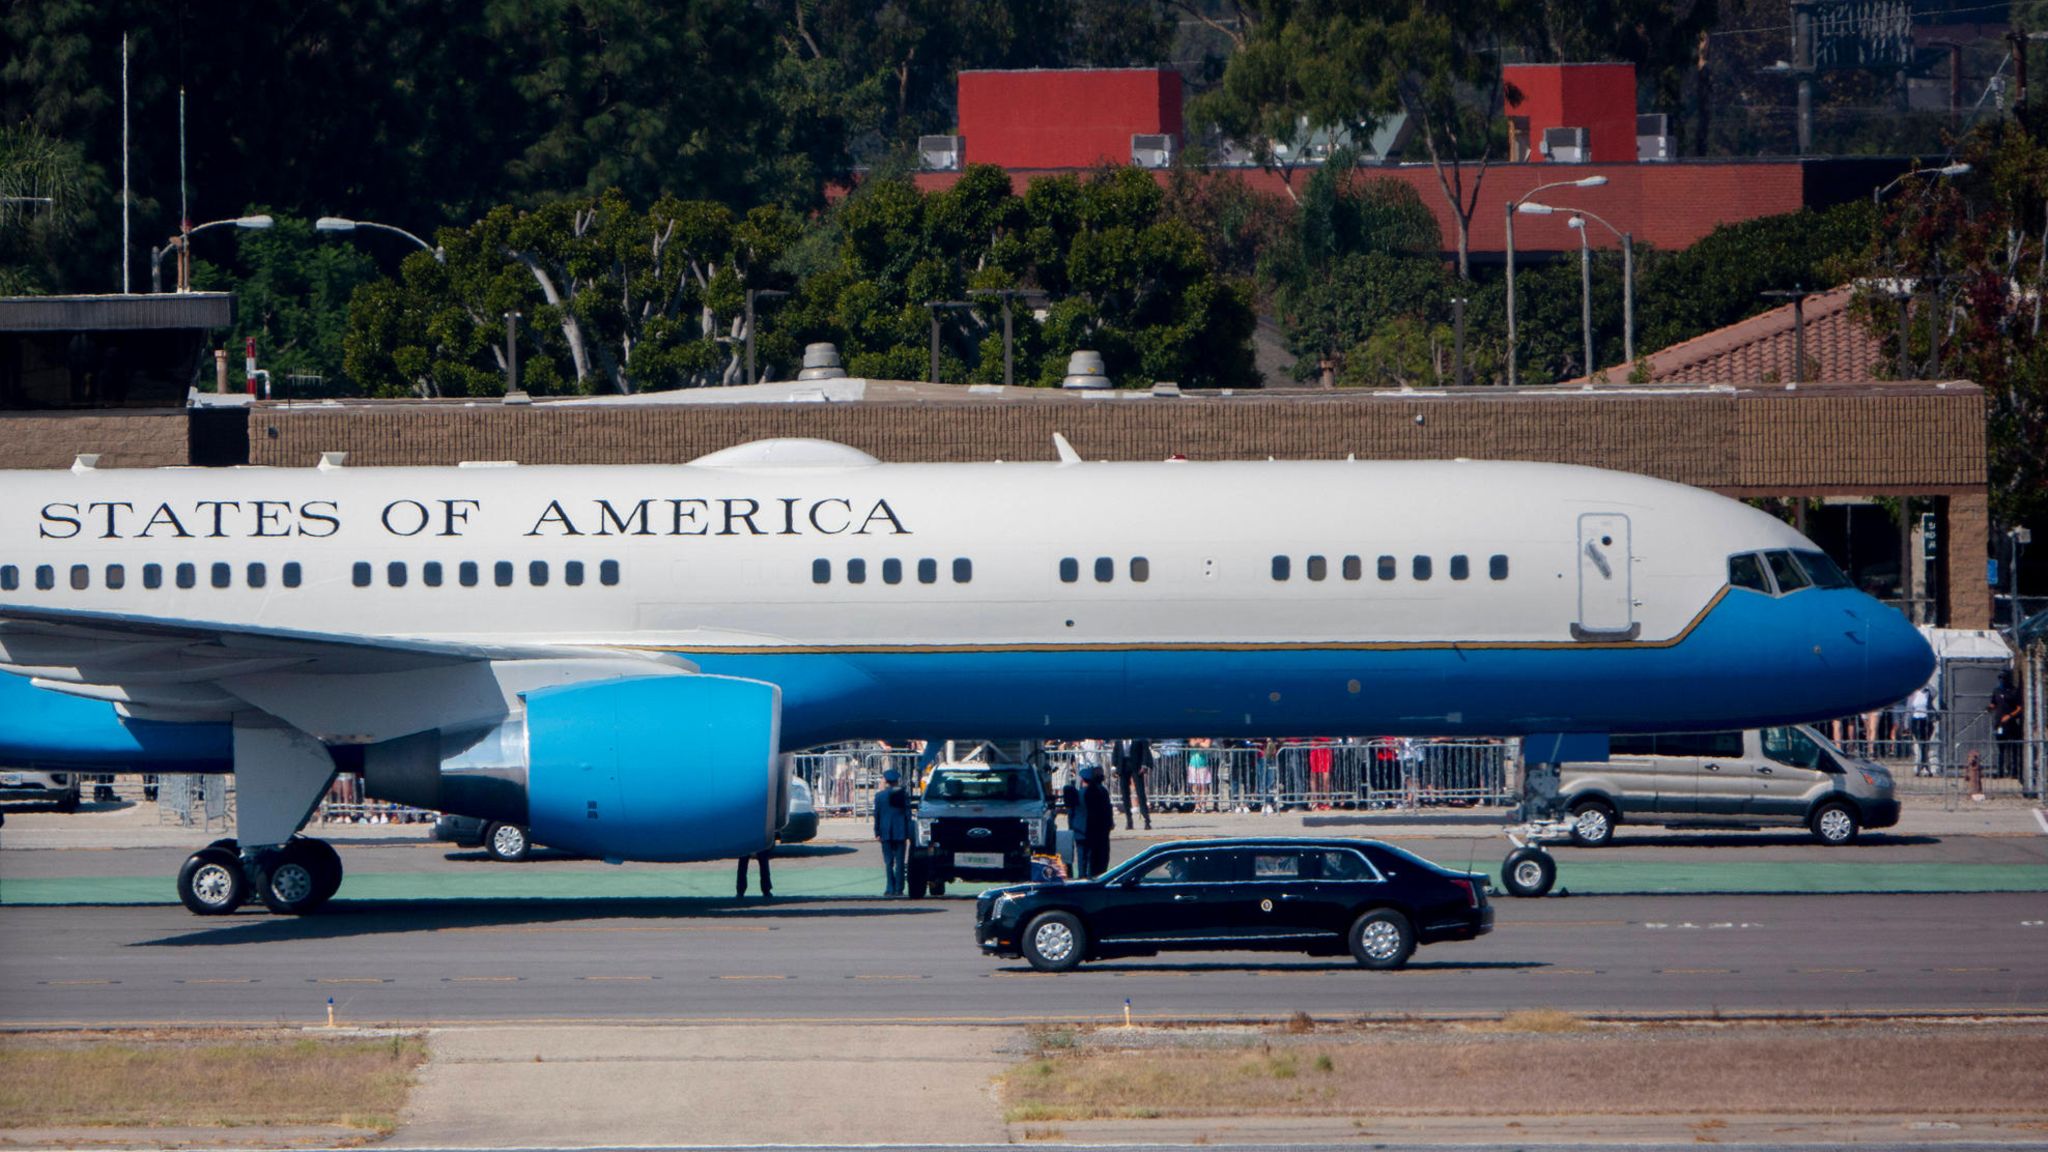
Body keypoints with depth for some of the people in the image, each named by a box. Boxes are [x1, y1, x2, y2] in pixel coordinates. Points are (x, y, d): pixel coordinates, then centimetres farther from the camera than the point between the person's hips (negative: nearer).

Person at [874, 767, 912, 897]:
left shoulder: (879, 796, -2)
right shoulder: (904, 795, -1)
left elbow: (877, 815, 0)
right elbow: (908, 815, 0)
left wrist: (877, 832, 7)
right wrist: (908, 834, 4)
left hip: (886, 833, -1)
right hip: (900, 832, 1)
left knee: (888, 862, 4)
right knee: (899, 861, 5)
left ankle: (890, 888, -4)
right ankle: (898, 889, 1)